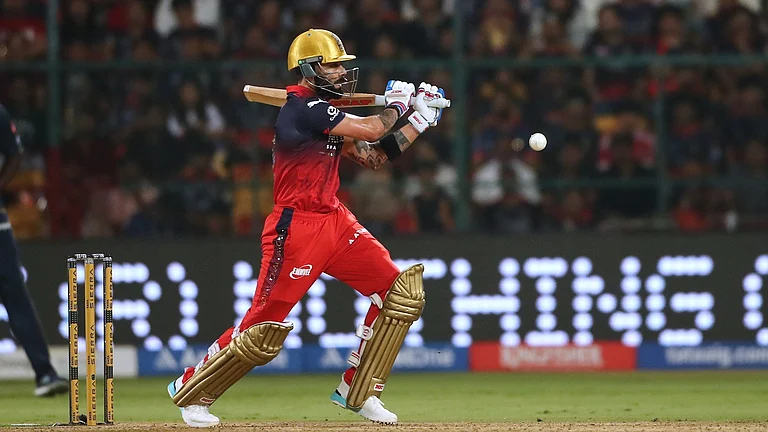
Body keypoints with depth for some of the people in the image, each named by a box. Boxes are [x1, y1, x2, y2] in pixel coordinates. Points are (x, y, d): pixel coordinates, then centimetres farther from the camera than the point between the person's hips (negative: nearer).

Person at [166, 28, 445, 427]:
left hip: (334, 221, 9)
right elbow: (371, 129, -18)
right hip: (296, 227, -9)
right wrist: (396, 103, 2)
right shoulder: (302, 107, -15)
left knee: (402, 292, 0)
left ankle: (358, 392, 9)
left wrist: (420, 119, 11)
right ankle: (191, 390, 14)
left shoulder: (326, 114, 15)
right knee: (264, 327, -7)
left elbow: (374, 156, 16)